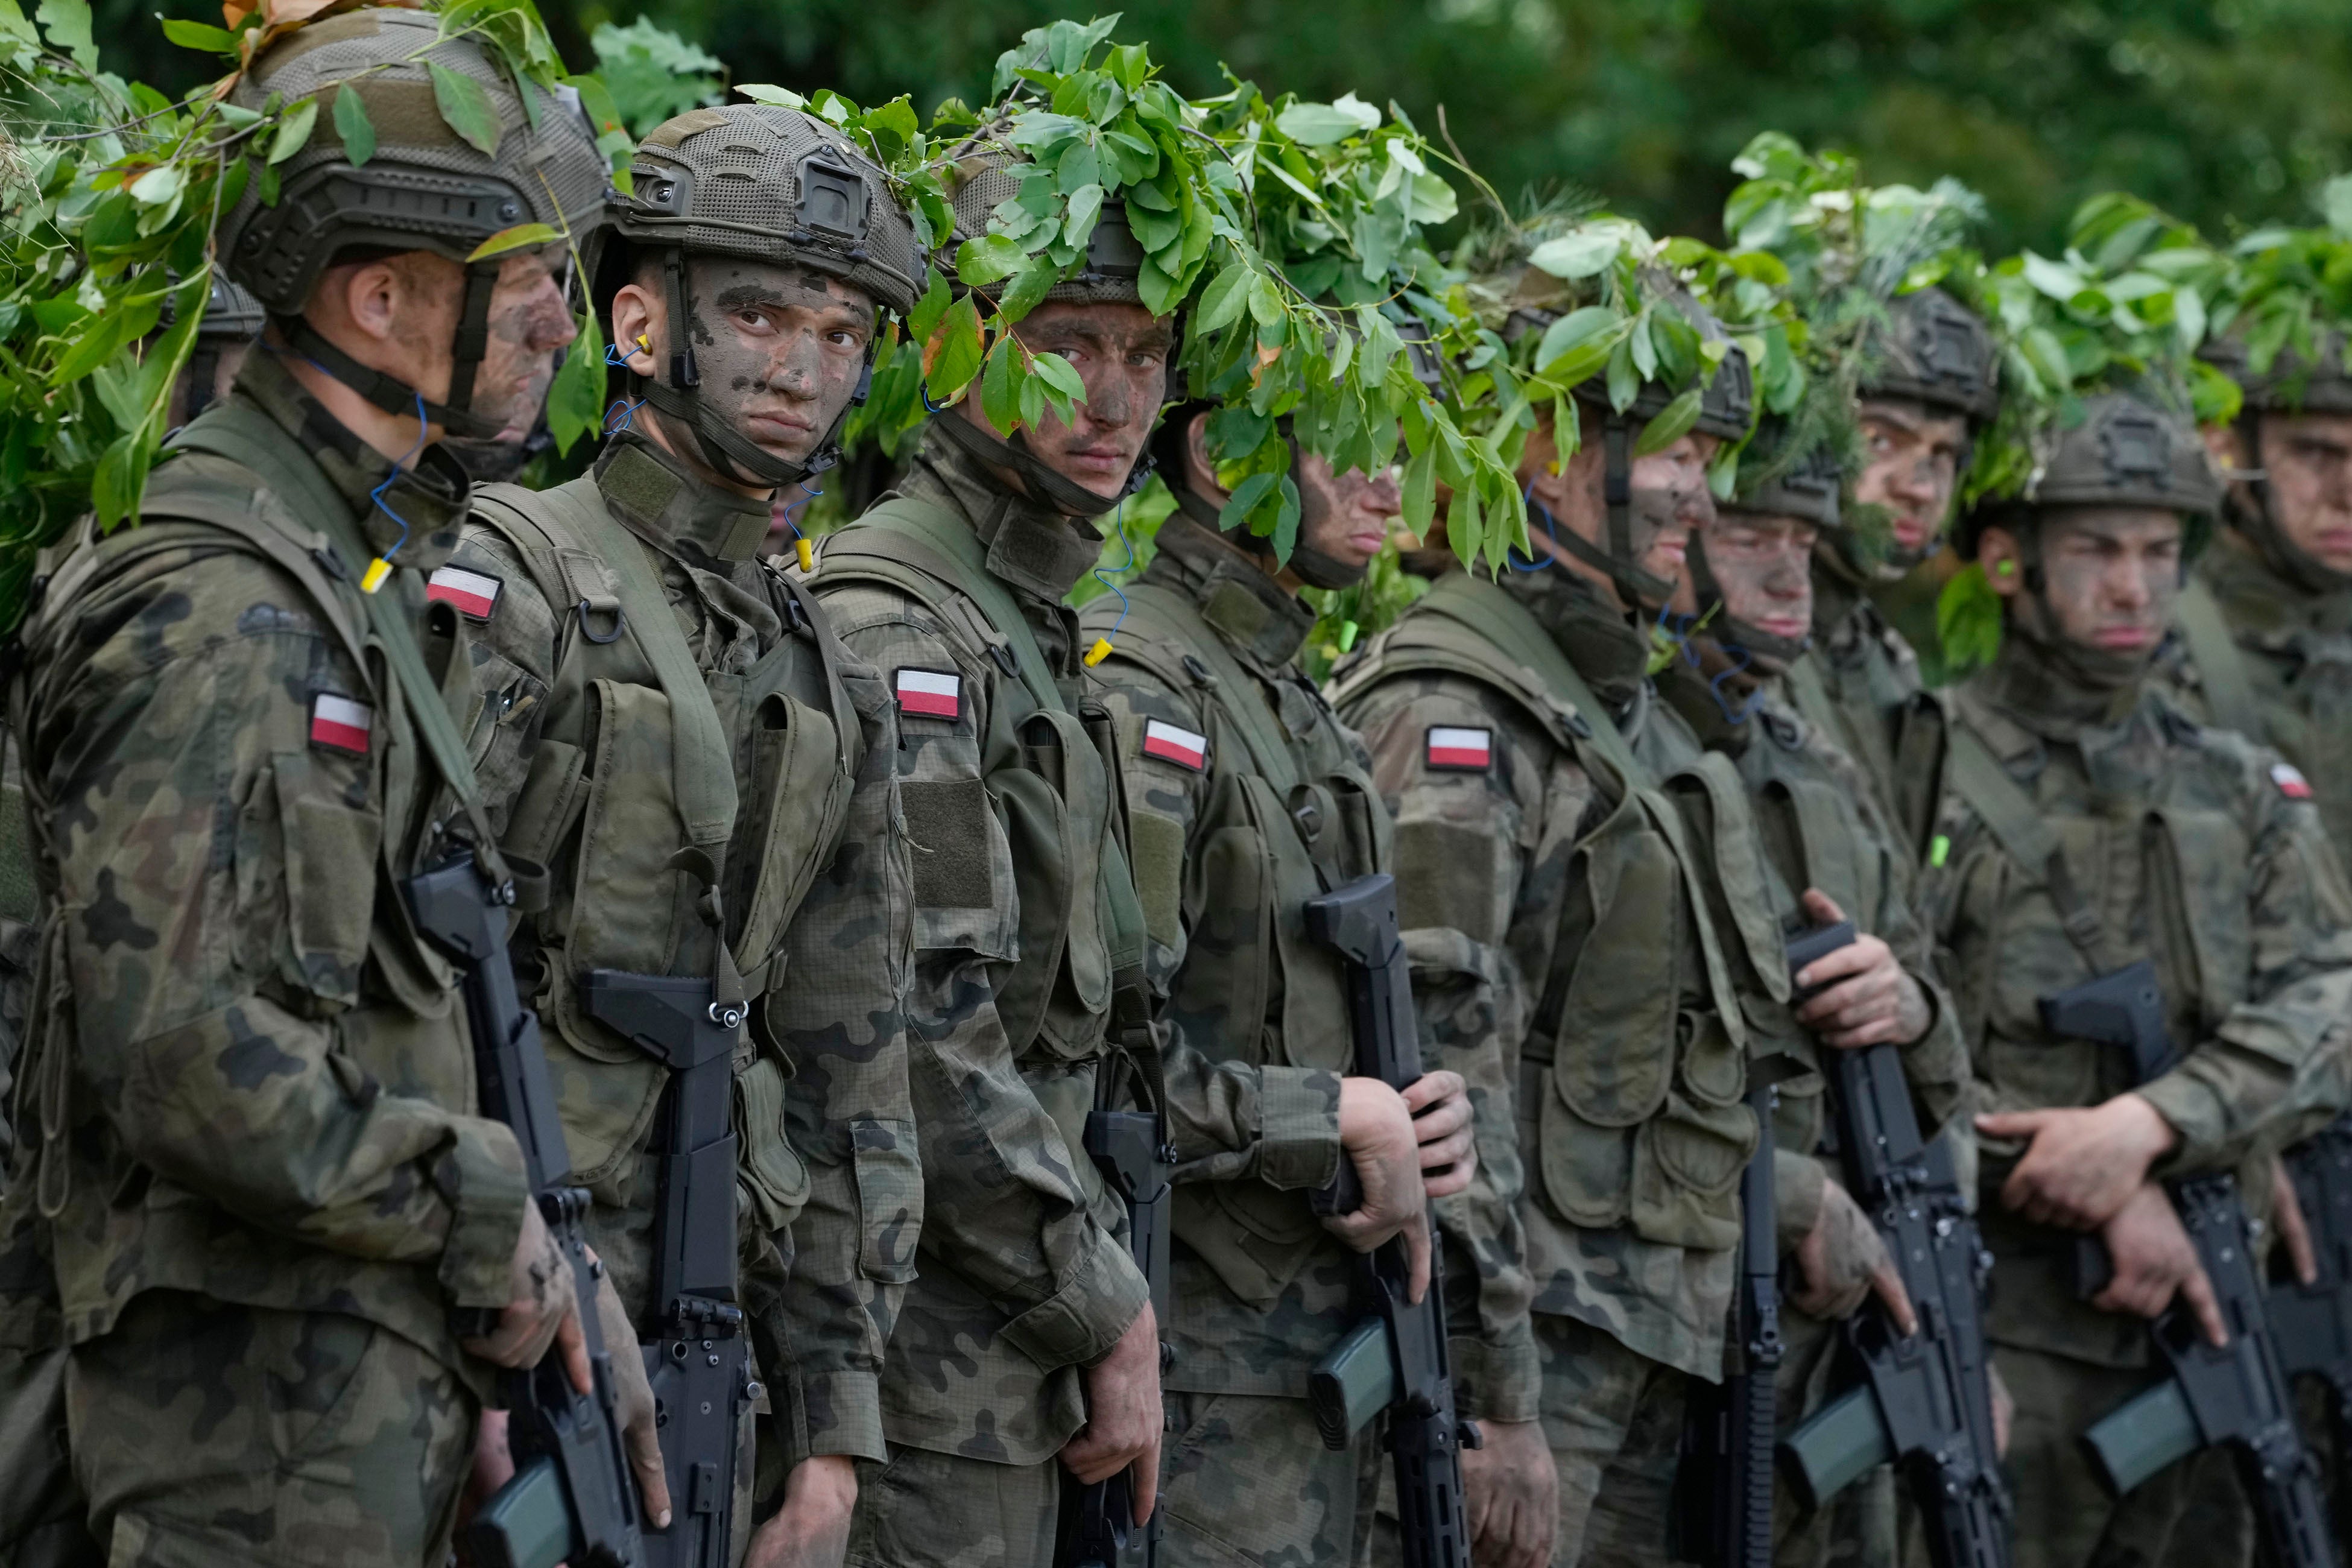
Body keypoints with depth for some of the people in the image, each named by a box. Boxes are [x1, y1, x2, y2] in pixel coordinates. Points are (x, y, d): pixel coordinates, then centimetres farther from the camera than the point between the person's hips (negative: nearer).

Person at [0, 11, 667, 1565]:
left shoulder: (382, 569, 16)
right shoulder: (214, 606, -17)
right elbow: (178, 1046, -24)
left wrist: (547, 1276, 14)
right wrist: (485, 1219, -14)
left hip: (377, 1367, 10)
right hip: (256, 1387, -10)